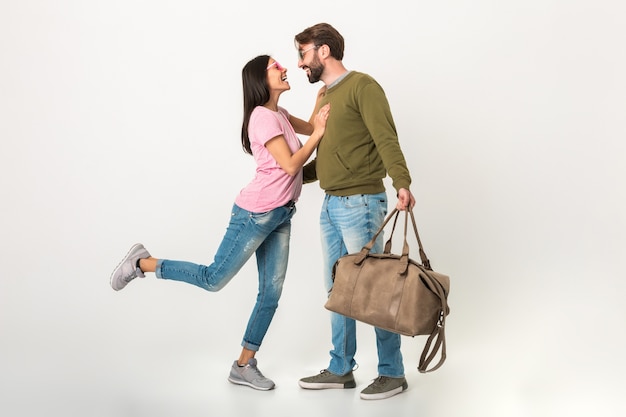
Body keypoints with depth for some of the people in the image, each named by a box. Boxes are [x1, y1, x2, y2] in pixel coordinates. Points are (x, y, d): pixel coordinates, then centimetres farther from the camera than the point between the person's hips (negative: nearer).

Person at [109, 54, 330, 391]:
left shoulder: (279, 115, 13)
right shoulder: (263, 117, -16)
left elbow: (310, 126, 21)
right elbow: (290, 165, -20)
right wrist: (318, 134, -14)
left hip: (280, 215, 9)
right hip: (255, 214, -9)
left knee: (271, 292, 6)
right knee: (213, 278, -2)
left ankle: (244, 366, 15)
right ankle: (141, 263, 15)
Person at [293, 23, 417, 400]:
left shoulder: (362, 86, -8)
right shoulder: (324, 95, 18)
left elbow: (386, 139, -19)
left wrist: (402, 184, -31)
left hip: (360, 203, -9)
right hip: (330, 205, 9)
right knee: (337, 289, 13)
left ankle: (392, 373, 11)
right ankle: (341, 369, 24)